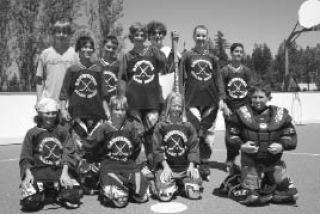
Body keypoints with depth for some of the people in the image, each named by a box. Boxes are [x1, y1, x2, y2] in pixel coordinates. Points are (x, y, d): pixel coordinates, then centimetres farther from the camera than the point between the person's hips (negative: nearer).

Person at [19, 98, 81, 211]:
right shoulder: (32, 133, 8)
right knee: (31, 201, -24)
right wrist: (28, 173, -12)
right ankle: (43, 195, 8)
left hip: (59, 171, 1)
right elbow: (25, 157, 4)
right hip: (37, 172, -1)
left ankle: (56, 196, 9)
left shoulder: (63, 131, 10)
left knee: (73, 197, -21)